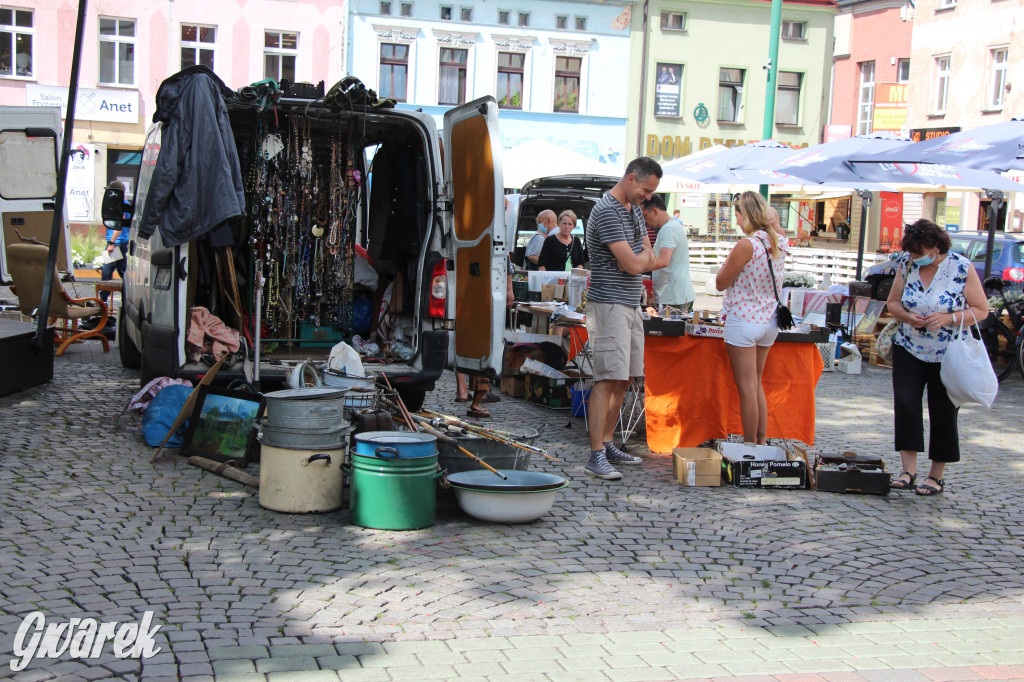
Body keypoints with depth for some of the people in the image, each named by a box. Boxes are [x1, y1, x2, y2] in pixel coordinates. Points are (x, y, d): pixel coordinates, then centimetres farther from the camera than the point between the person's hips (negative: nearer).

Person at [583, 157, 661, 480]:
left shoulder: (634, 208, 15)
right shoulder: (606, 212, -16)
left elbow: (649, 261, 18)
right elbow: (633, 265, -19)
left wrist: (637, 259, -1)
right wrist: (642, 255, 1)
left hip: (630, 306, 10)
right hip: (609, 305, -10)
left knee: (623, 379, 11)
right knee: (608, 380, -13)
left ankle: (606, 444, 19)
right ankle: (596, 455, -12)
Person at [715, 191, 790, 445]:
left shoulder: (746, 245, -19)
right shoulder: (780, 242, 2)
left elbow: (721, 283, -10)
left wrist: (729, 260, 3)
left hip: (743, 319, -8)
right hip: (770, 321, 8)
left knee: (747, 387, -1)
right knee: (757, 385, 18)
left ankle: (750, 446, 3)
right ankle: (762, 442, 21)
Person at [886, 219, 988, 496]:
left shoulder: (962, 268, -10)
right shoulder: (906, 265, 0)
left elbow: (981, 309, -7)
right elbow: (893, 302, 8)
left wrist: (949, 318, -23)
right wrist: (907, 316, -14)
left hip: (948, 356, -2)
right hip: (909, 349, 3)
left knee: (943, 413, 3)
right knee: (904, 403, -13)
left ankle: (937, 476, 17)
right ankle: (909, 471, -10)